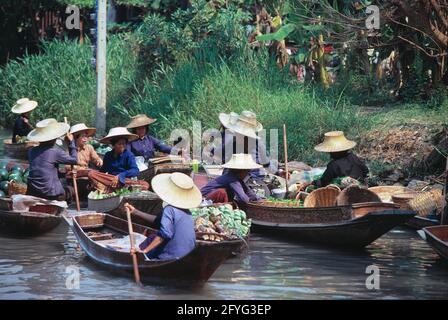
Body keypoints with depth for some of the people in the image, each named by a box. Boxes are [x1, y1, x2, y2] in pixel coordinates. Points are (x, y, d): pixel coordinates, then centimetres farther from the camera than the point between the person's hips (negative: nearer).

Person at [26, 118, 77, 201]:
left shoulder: (31, 151, 3)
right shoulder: (55, 151, -14)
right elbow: (74, 160, -1)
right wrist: (71, 142, 9)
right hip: (50, 194, -6)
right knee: (70, 190, 22)